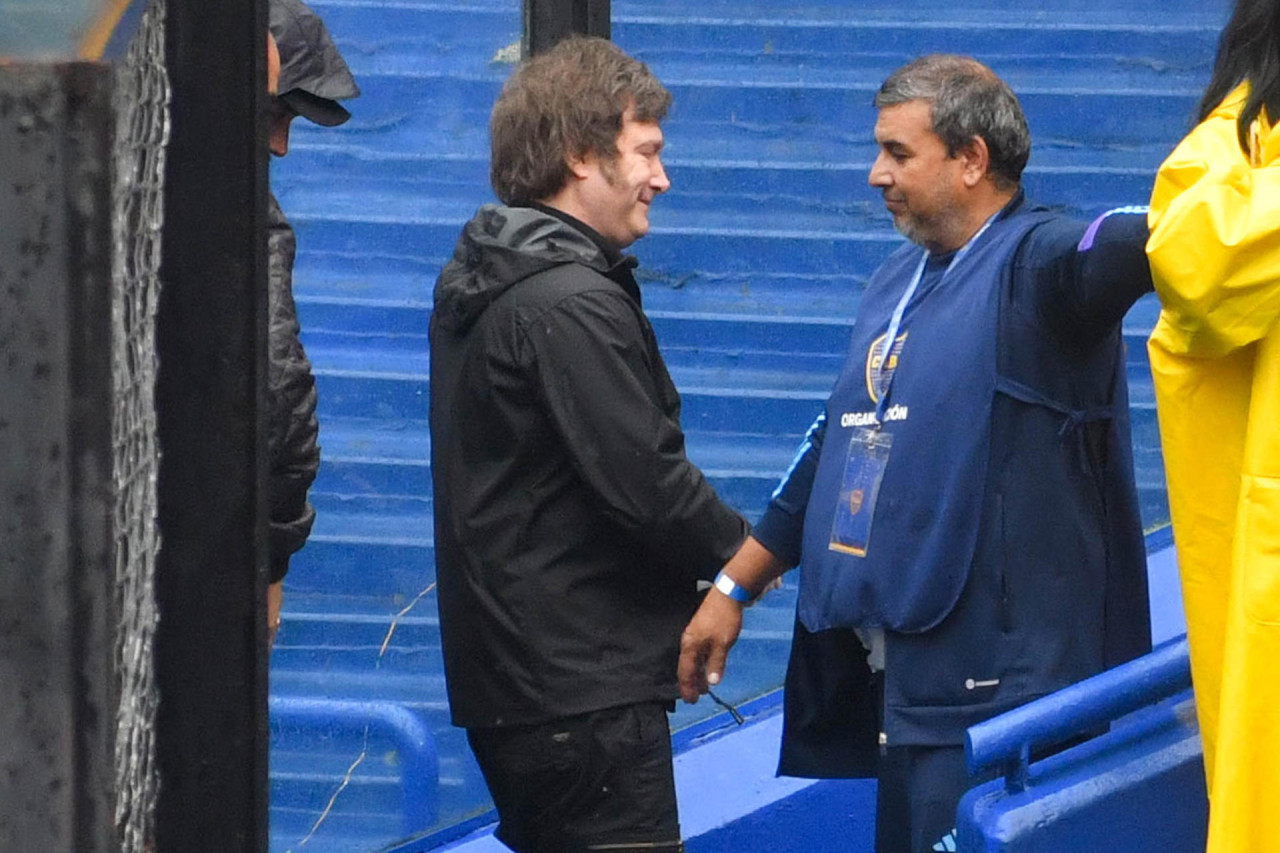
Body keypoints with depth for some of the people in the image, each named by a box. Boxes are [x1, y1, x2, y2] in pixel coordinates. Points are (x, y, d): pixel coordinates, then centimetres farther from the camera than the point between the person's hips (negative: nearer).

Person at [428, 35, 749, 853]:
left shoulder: (480, 286, 14)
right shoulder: (570, 304, -17)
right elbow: (646, 485, -20)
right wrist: (740, 550, -2)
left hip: (509, 676, 10)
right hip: (587, 687, -10)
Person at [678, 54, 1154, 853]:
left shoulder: (1035, 264, -8)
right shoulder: (897, 283, 19)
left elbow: (1111, 251, -32)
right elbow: (832, 453, 27)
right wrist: (733, 588, 28)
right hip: (903, 673, 9)